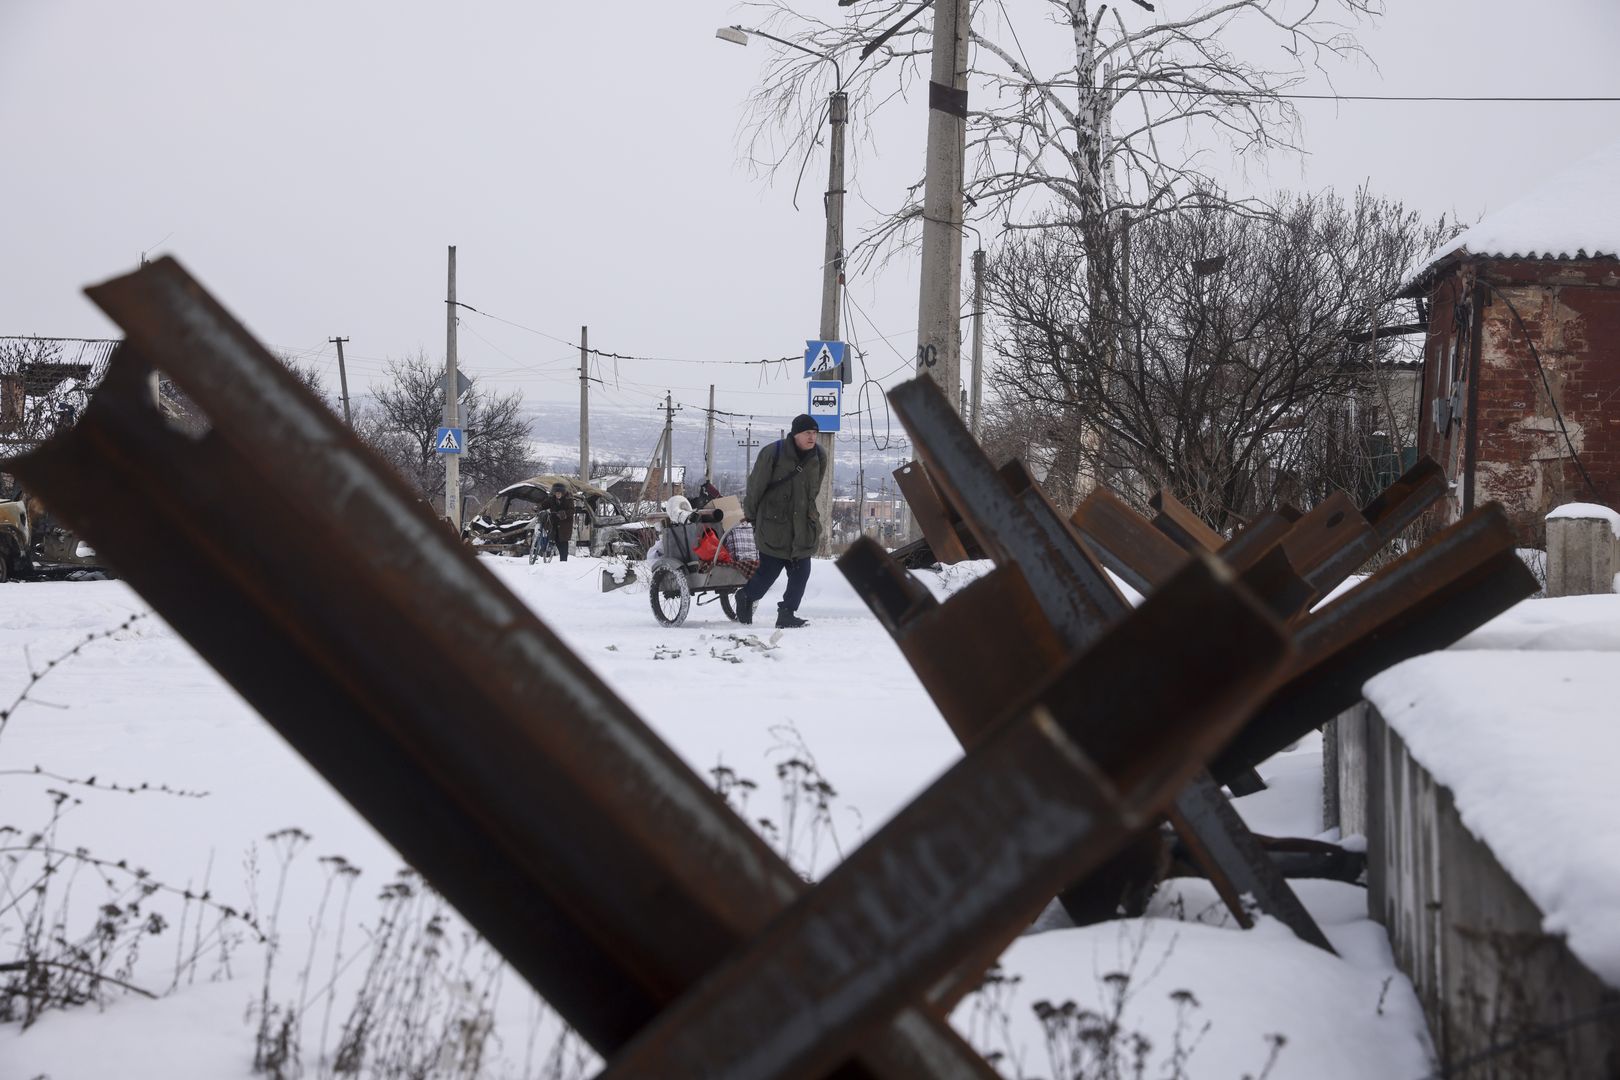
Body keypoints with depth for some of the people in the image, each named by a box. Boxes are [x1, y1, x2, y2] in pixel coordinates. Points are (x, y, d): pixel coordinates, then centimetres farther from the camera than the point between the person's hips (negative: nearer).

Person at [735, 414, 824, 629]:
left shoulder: (819, 457, 3)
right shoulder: (773, 454, -14)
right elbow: (756, 486, -4)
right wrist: (750, 515, 5)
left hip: (803, 528, 5)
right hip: (774, 526, -5)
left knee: (801, 572, -1)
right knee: (768, 571, 1)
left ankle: (786, 614, 8)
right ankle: (746, 597, 28)